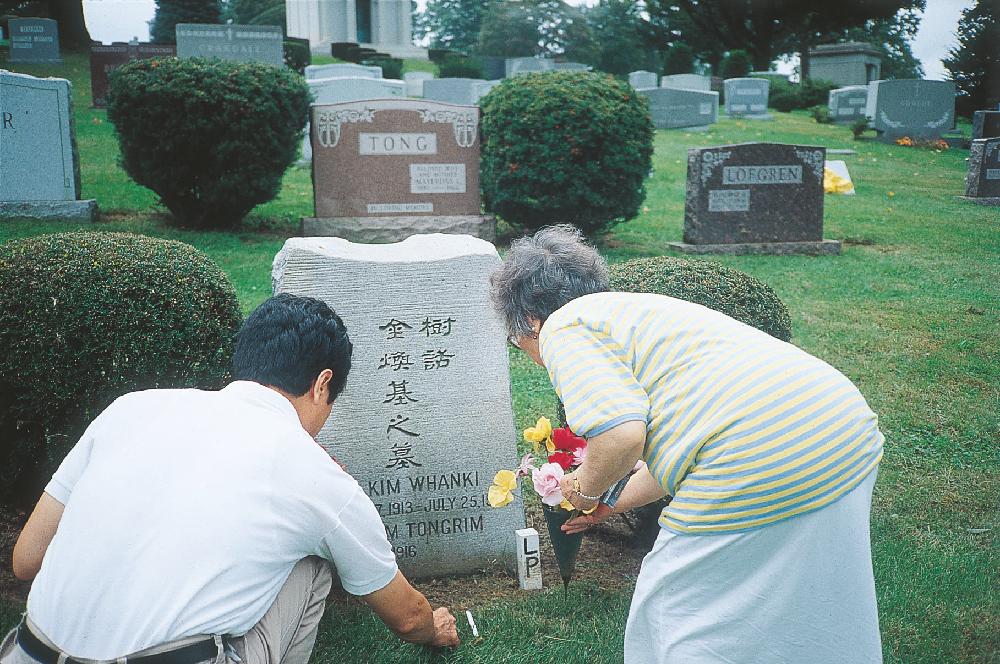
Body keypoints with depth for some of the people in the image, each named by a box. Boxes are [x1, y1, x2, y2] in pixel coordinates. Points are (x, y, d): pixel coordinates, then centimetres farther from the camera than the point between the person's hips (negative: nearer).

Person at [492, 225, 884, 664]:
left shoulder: (564, 327, -1)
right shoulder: (631, 308, 27)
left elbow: (621, 434, -17)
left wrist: (585, 490, 4)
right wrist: (612, 505, 43)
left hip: (759, 462, -10)